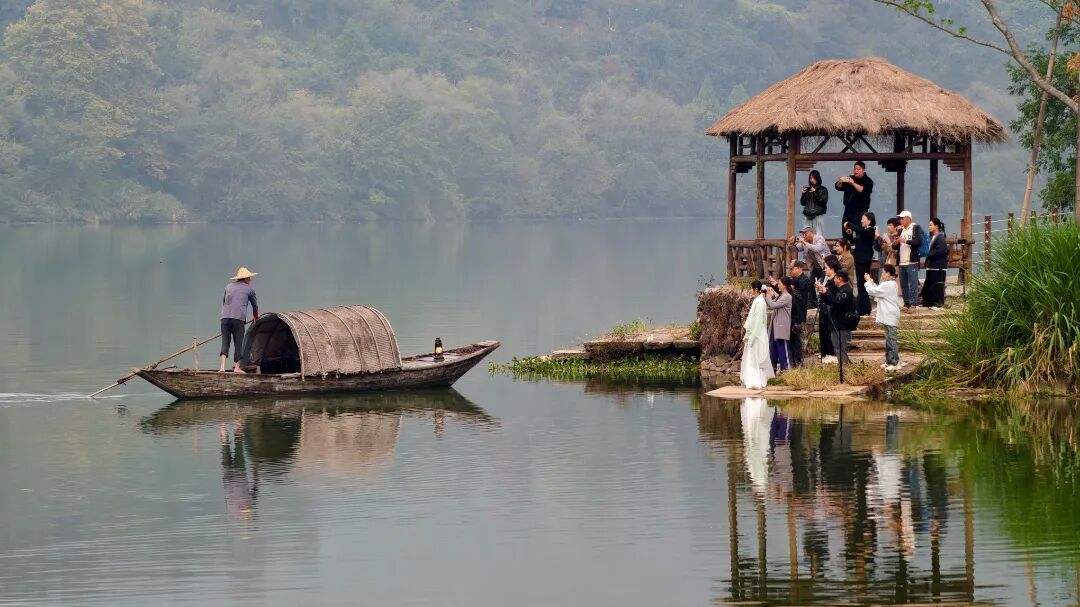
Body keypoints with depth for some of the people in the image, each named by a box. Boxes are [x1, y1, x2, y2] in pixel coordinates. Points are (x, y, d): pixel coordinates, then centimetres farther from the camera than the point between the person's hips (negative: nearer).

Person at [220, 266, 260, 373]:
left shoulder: (229, 286, 21)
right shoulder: (249, 289, 13)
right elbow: (255, 304, 27)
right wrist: (255, 316, 47)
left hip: (225, 316, 3)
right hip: (238, 317, -3)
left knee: (225, 342, 3)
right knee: (238, 343, 5)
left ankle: (222, 367, -11)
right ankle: (236, 367, 7)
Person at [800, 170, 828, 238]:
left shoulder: (823, 190, 3)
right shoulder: (807, 190, 14)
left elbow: (823, 202, -8)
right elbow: (802, 203, 15)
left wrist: (815, 193, -12)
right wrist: (803, 194, -1)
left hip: (818, 216, -4)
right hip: (808, 217, 4)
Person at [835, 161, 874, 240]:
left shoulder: (868, 181, -1)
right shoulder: (849, 178, 11)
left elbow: (862, 190, -20)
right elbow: (838, 187, 2)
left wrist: (853, 183, -33)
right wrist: (840, 181, -21)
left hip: (860, 211, -5)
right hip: (848, 210, 5)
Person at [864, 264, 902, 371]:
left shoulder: (887, 285, -17)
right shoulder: (891, 284, 16)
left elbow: (872, 291, -15)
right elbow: (877, 291, 21)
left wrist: (868, 281, 0)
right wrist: (872, 282, 14)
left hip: (890, 317, -11)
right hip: (889, 317, 11)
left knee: (891, 340, -9)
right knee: (889, 339, 15)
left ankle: (895, 363, -9)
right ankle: (889, 361, 21)